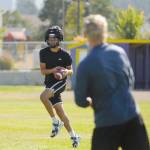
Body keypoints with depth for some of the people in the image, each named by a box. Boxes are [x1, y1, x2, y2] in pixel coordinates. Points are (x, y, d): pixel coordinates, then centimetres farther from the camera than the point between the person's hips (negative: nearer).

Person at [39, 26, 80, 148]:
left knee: (43, 96, -29)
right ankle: (73, 136, 14)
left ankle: (56, 122, -14)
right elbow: (43, 71, 0)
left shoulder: (64, 54, -6)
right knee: (60, 111, 2)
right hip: (50, 83, 4)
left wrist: (67, 72, -19)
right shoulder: (44, 53, 1)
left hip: (60, 82, -4)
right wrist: (53, 70, -19)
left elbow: (71, 71, 4)